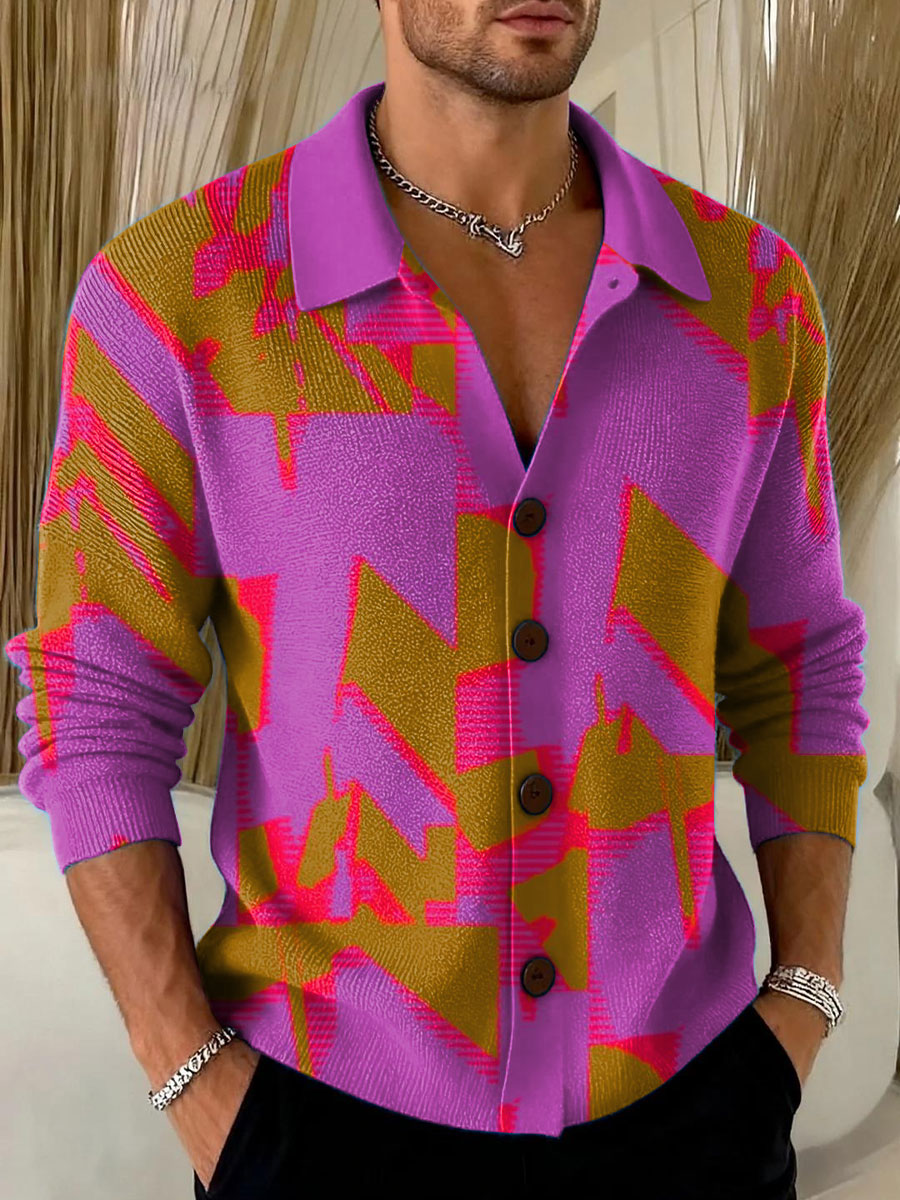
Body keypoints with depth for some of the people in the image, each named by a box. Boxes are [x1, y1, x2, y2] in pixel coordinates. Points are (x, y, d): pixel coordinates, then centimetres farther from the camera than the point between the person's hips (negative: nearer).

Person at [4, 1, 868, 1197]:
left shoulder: (747, 290, -4)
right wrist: (194, 1083, -11)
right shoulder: (176, 291, -13)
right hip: (337, 1101, -2)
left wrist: (806, 1004, -2)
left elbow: (794, 671, 4)